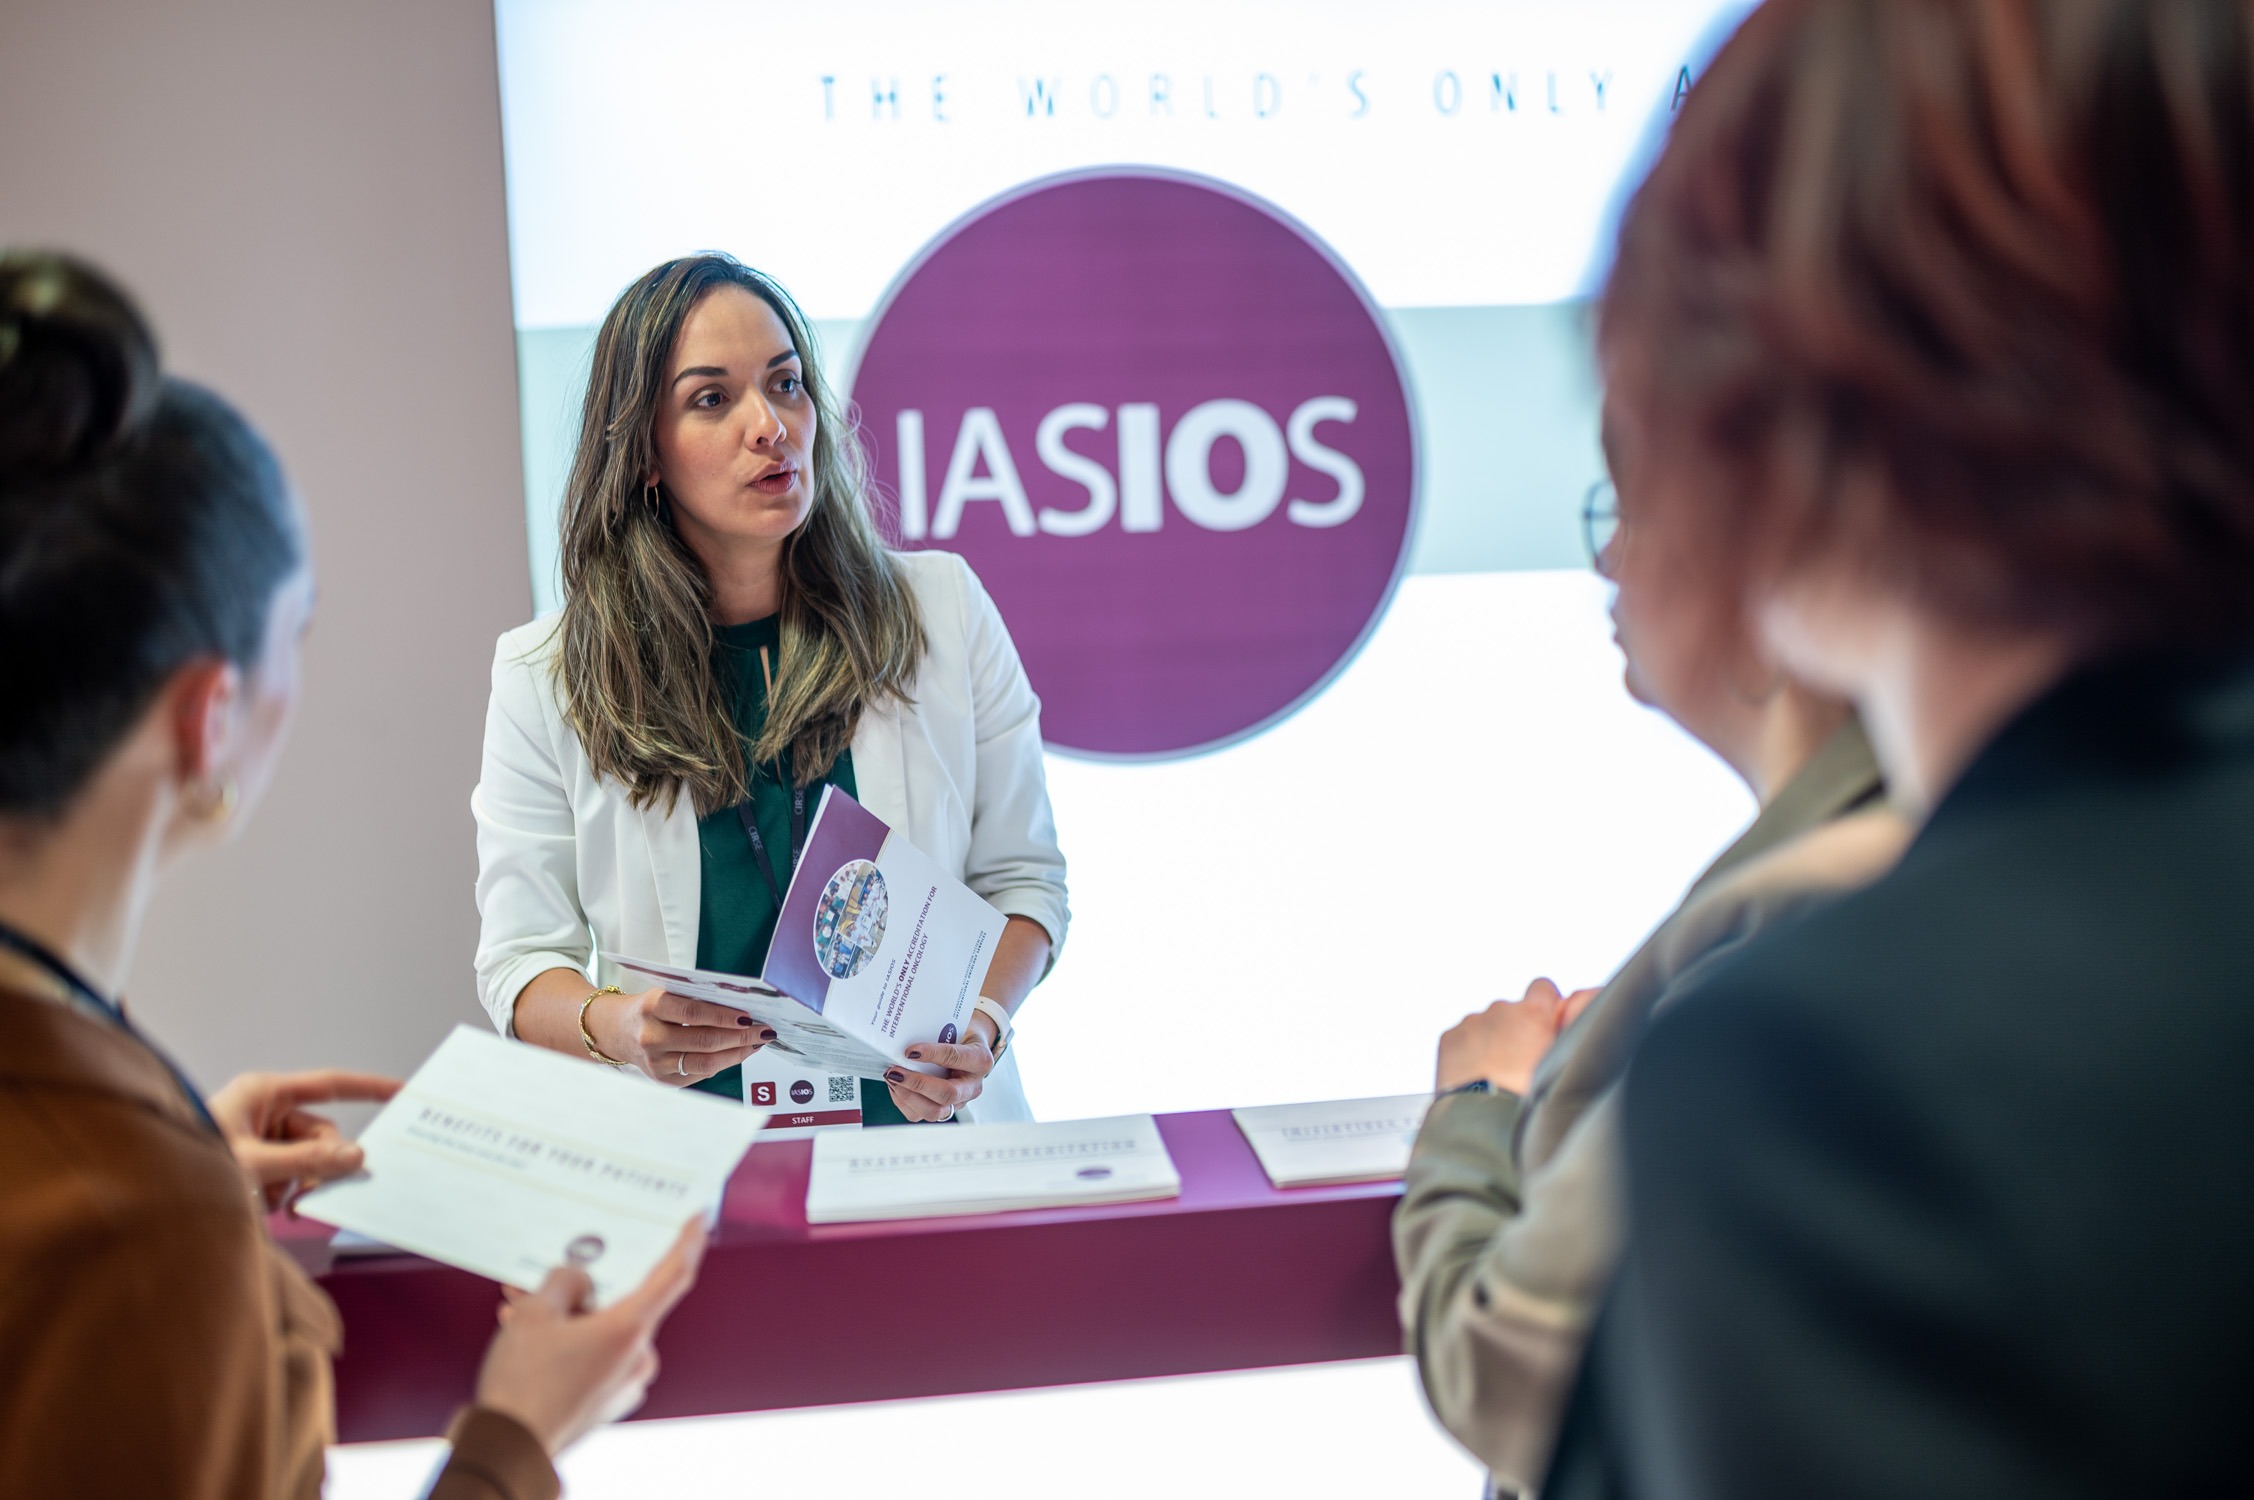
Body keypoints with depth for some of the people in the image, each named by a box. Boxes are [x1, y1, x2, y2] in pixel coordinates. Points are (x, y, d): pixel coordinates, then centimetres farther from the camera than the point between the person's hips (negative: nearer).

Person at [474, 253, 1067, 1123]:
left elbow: (1021, 874, 8)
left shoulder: (944, 607, 4)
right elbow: (520, 958, 4)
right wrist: (614, 1027, -19)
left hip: (922, 1141, 0)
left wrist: (983, 1026, -12)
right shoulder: (545, 677, 2)